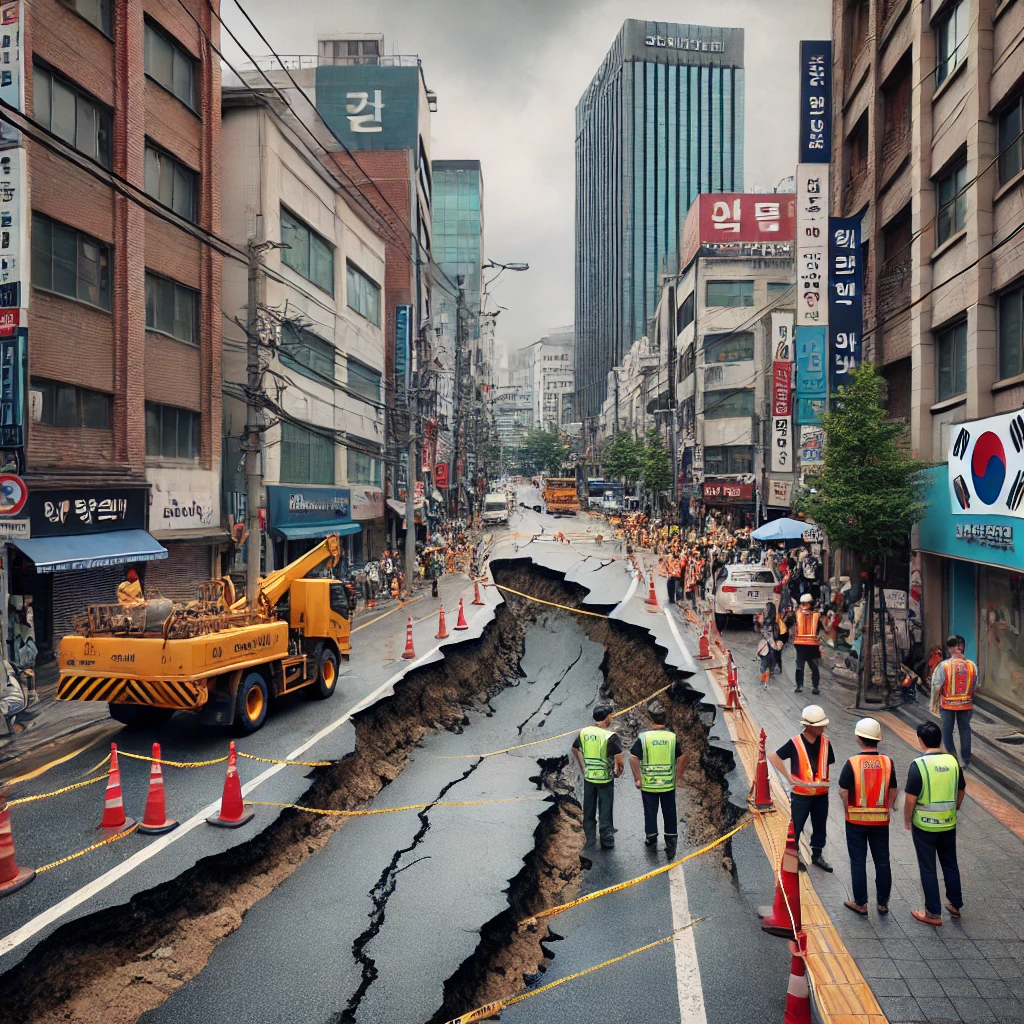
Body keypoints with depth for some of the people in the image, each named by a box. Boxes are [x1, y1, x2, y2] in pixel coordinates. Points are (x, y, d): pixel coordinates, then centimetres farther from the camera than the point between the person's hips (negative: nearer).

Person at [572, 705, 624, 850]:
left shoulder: (583, 732, -1)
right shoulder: (610, 736, -18)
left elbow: (575, 749, 12)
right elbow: (619, 757, -22)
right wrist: (618, 771, -3)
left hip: (588, 777, 4)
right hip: (605, 778, -4)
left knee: (589, 809, 17)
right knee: (605, 811, 9)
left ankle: (589, 837, 28)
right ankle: (607, 841, 18)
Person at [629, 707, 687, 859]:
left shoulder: (643, 737, -7)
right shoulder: (673, 737, -3)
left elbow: (633, 758, -13)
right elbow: (683, 758, -7)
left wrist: (637, 778, -5)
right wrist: (676, 777, 2)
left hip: (648, 784, -1)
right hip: (669, 784, 1)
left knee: (650, 813, 15)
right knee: (669, 815, 11)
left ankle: (651, 840, 29)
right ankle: (671, 846, 13)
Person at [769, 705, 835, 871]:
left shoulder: (825, 742, -3)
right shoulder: (796, 743, -16)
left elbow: (828, 763, 13)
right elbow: (774, 757, -12)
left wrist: (824, 780, 6)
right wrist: (788, 777, -12)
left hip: (821, 794, 4)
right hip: (801, 794, -4)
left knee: (820, 826, 16)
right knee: (796, 827, 6)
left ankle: (817, 855, 34)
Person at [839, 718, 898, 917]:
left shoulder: (853, 762, -17)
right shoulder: (887, 762, -7)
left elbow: (843, 791, -14)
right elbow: (894, 791, 1)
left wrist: (848, 809, 4)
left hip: (856, 820, -2)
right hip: (880, 820, 3)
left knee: (858, 862, 9)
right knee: (882, 861, 15)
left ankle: (860, 904, 17)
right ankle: (883, 903, 24)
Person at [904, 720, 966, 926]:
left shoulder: (919, 764, -20)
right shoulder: (952, 761, -5)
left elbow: (911, 798, -17)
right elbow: (961, 791, 8)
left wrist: (907, 820, -1)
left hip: (924, 825, -5)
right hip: (948, 824, 5)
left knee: (928, 868, 8)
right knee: (950, 864, 22)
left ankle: (933, 914, 17)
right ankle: (955, 905, 35)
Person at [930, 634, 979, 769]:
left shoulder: (943, 666, -17)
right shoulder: (972, 666, -9)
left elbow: (936, 687, -12)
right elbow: (975, 687, 1)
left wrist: (933, 703, 1)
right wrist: (972, 703, 16)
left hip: (948, 704, -2)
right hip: (966, 704, 2)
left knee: (947, 730, 13)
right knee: (965, 730, 13)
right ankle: (966, 760, 18)